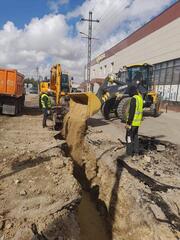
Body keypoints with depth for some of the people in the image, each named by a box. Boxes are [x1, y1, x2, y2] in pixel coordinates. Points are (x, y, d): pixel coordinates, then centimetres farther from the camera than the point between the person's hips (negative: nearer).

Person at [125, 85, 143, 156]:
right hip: (137, 122, 9)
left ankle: (129, 152, 10)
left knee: (129, 136, 2)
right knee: (135, 136, 17)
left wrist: (128, 123, -20)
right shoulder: (140, 97, 7)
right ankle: (136, 151, 23)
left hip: (132, 122, -9)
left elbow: (131, 112, -23)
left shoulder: (133, 99, -20)